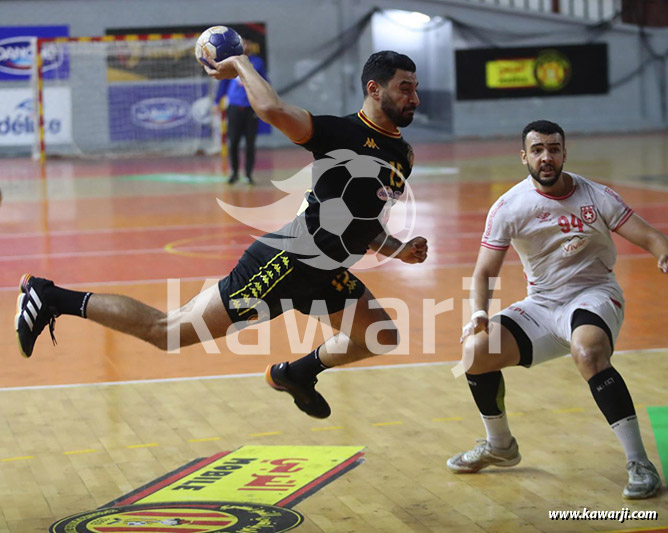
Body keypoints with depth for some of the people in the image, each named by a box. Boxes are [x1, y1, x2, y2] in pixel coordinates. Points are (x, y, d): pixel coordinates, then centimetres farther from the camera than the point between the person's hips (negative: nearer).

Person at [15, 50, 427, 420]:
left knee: (383, 337, 17)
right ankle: (56, 299, 2)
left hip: (325, 272, 9)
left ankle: (296, 373, 36)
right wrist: (241, 63, -18)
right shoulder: (343, 133, -17)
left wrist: (398, 250, 6)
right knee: (169, 332, -8)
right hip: (286, 263, -9)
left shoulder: (401, 154, 10)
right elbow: (272, 109, -35)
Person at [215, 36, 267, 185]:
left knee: (250, 143, 2)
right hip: (234, 107, 0)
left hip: (252, 108, 0)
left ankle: (249, 174, 10)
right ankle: (234, 173, 15)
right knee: (233, 143, 0)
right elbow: (223, 82, 13)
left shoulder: (257, 62, 6)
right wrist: (217, 101, 11)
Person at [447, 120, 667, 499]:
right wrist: (479, 314, -21)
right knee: (477, 349, -14)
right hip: (541, 304, 4)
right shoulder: (509, 207, -4)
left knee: (587, 353, -36)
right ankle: (500, 446, 14)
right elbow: (485, 271, -2)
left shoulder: (596, 197, -8)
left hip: (594, 294, -4)